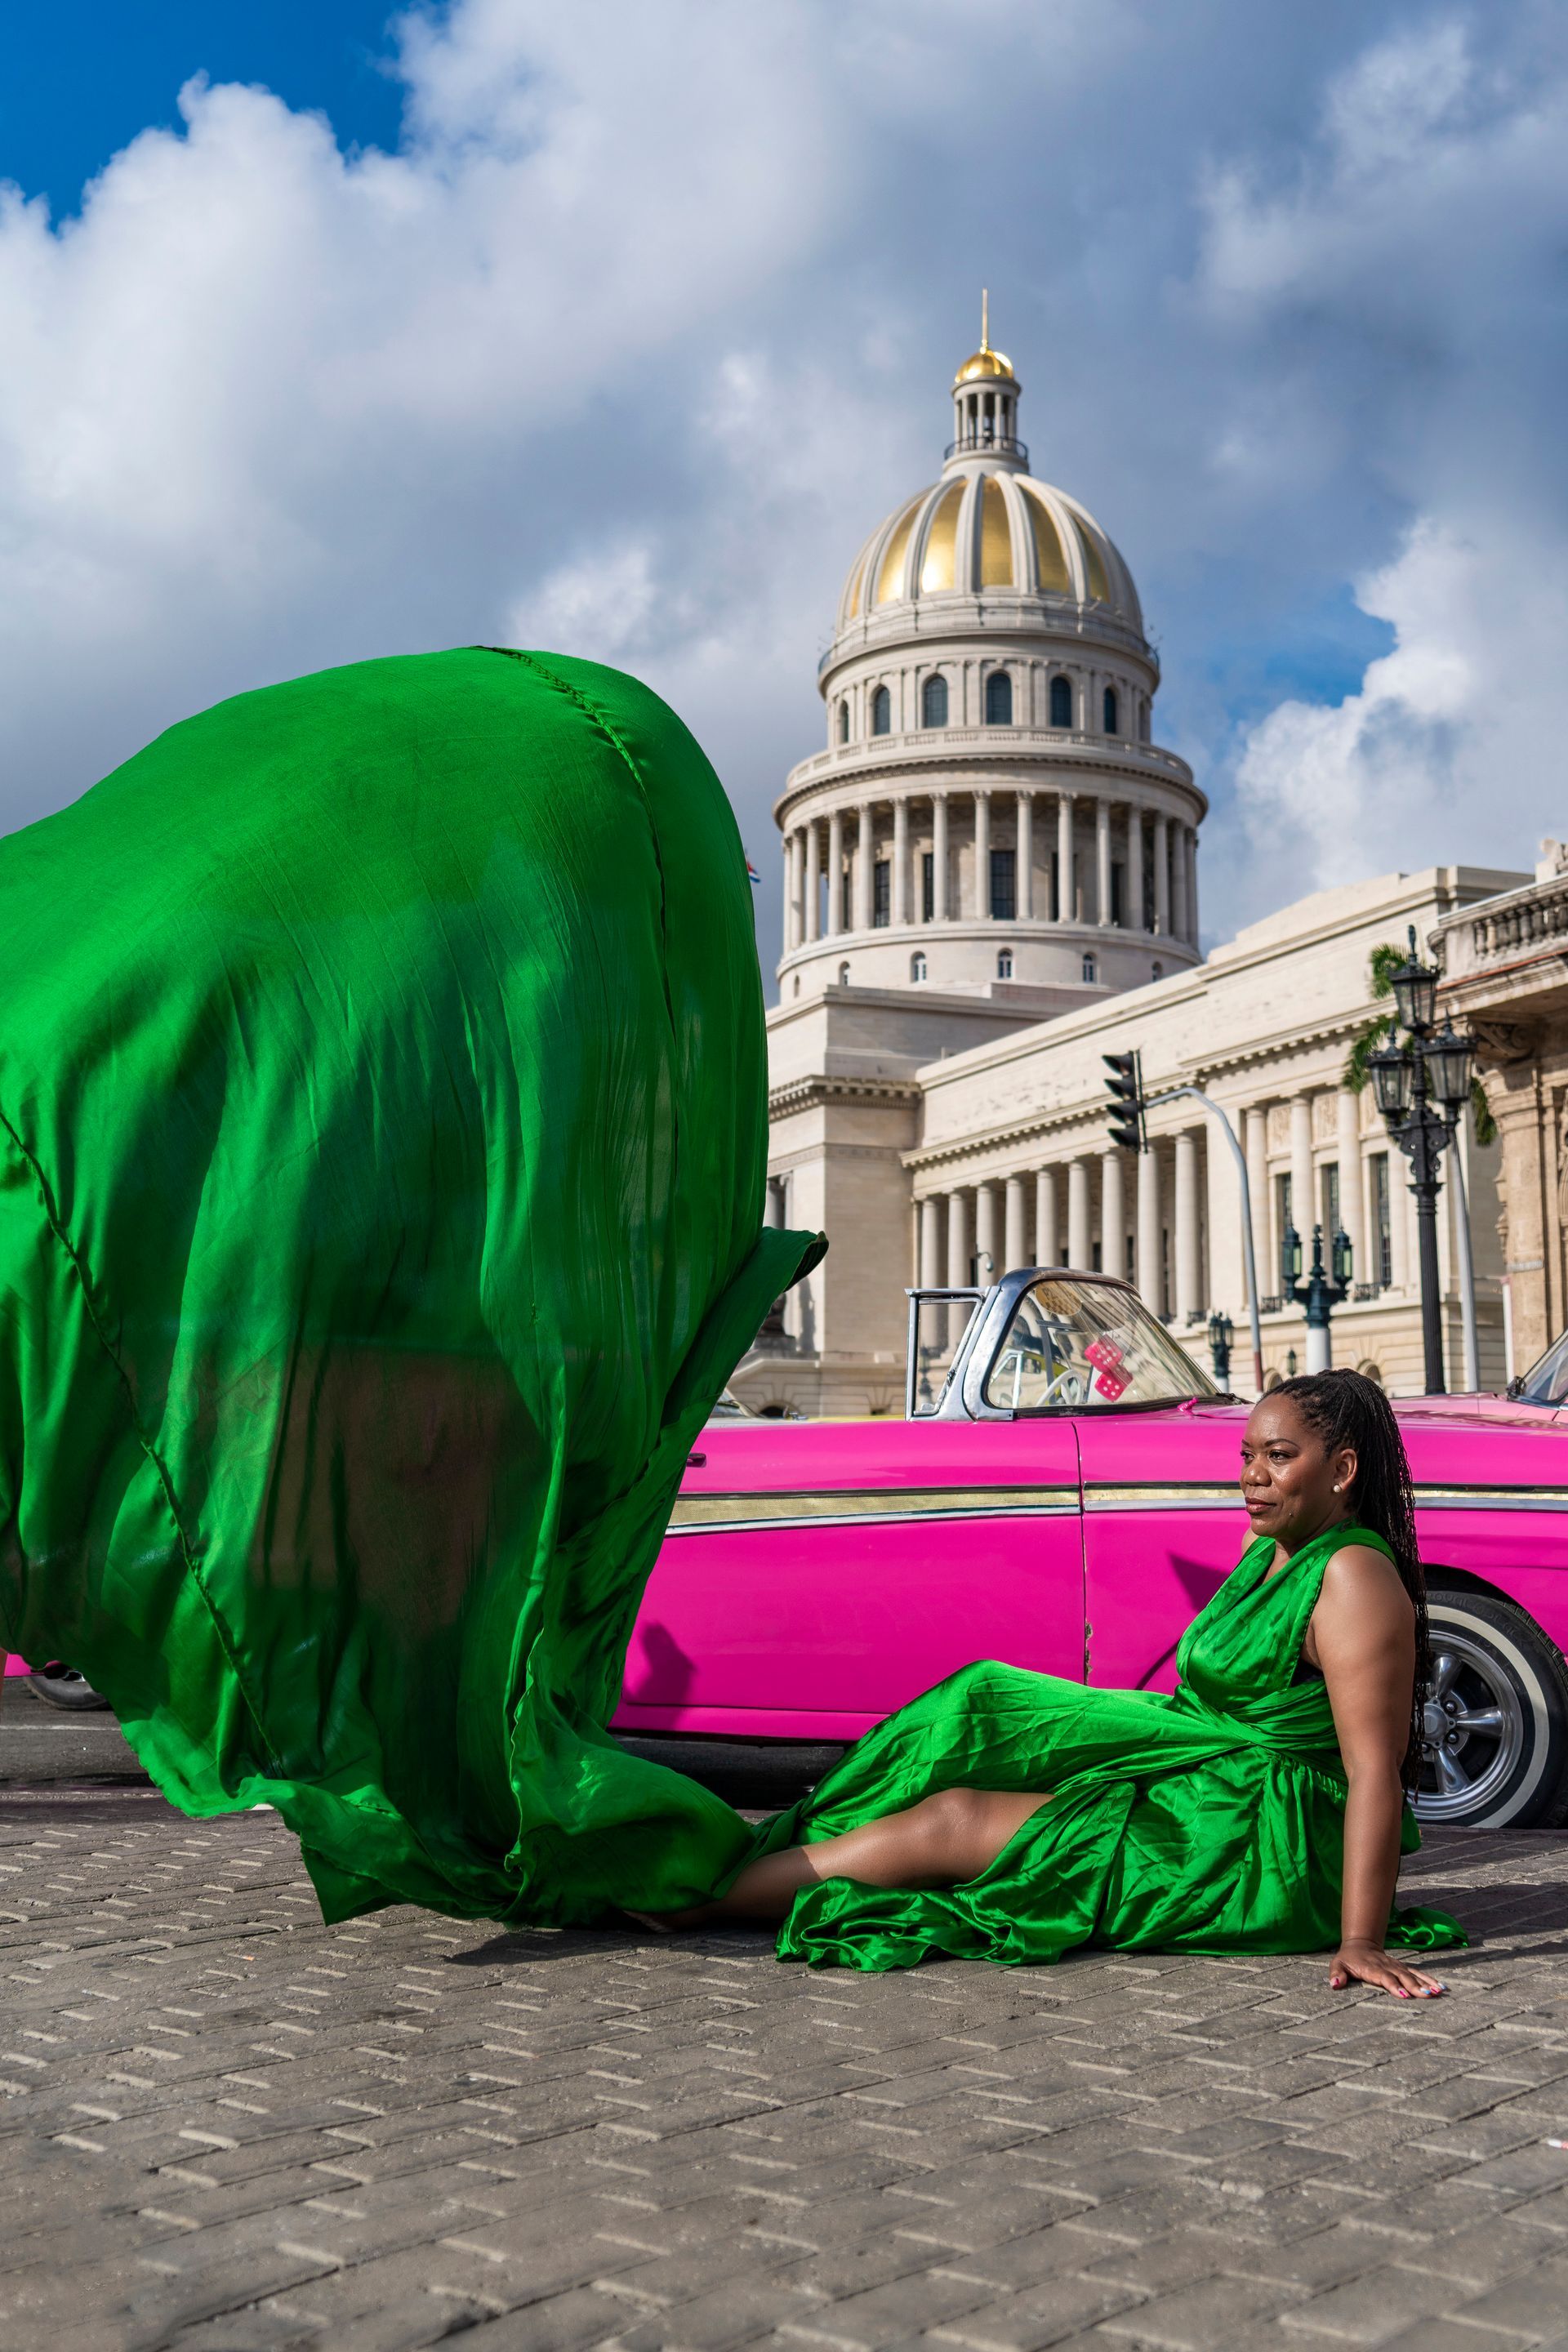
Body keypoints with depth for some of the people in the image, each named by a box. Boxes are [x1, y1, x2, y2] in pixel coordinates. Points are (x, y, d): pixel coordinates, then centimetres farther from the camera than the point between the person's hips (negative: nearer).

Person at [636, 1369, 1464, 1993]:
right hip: (1211, 1784, 9)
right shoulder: (1265, 1549, 10)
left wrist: (1360, 1943, -28)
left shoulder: (1355, 1579, -19)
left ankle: (688, 1899, -2)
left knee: (952, 1823, -11)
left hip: (1269, 1842, -9)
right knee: (990, 1711, 5)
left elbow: (1375, 1772, -24)